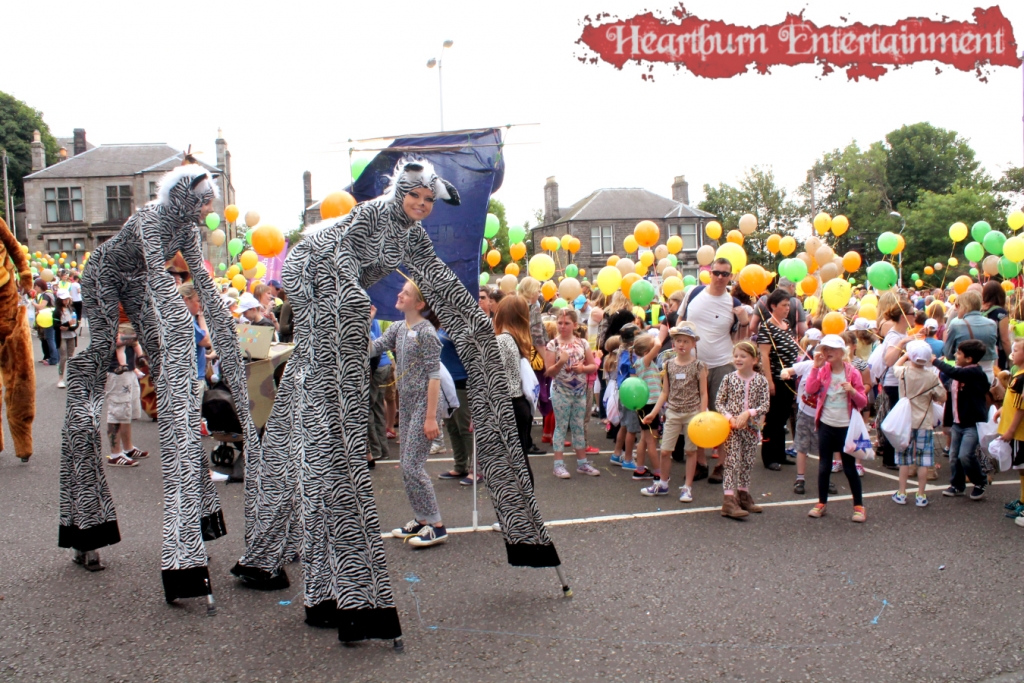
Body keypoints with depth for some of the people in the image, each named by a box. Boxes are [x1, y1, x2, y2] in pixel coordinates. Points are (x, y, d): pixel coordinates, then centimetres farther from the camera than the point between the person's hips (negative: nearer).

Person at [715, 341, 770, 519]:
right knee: (732, 462, -8)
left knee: (747, 463, 13)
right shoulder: (729, 378, -4)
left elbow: (764, 406, -6)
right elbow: (719, 402, -2)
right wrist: (729, 417, -16)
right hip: (732, 427, -2)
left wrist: (748, 413, -19)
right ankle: (729, 500, -10)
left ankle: (743, 495, 28)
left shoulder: (761, 381, -2)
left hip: (751, 427, 2)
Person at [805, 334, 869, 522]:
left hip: (845, 426, -2)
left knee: (850, 467, 3)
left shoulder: (852, 372, -5)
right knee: (824, 466, 8)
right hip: (825, 425, 2)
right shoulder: (823, 371, 1)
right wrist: (815, 367, -16)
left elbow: (862, 402, -3)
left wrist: (852, 391, -23)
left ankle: (859, 506, 13)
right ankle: (821, 503, 19)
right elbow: (810, 390, -15)